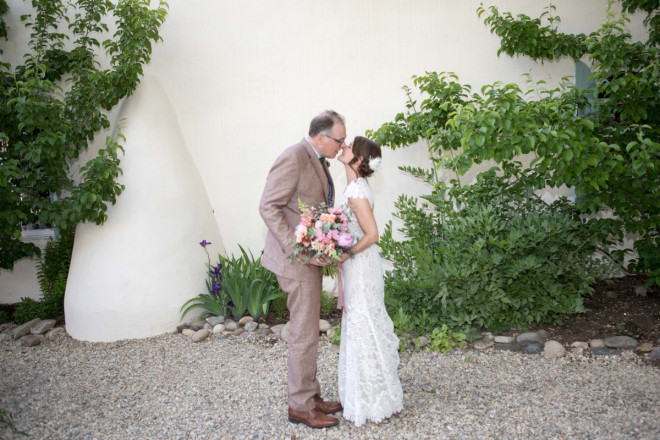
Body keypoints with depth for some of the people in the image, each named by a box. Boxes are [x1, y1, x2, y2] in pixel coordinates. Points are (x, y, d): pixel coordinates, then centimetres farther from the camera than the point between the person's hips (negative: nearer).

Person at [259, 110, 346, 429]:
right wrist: (297, 248, -24)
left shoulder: (317, 161, 12)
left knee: (308, 331, 16)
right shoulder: (293, 158, -17)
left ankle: (310, 396, 28)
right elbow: (268, 208, -20)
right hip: (296, 258, -10)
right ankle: (300, 405, 13)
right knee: (304, 334, -1)